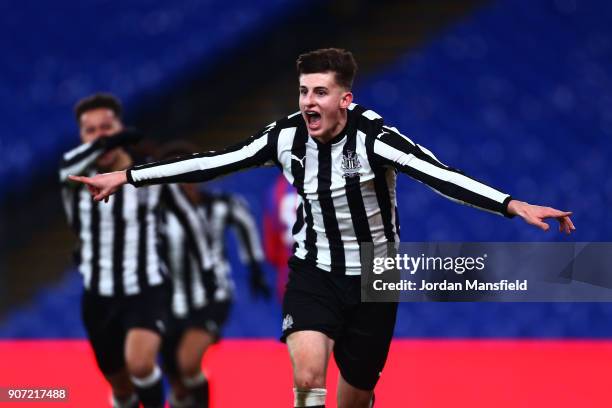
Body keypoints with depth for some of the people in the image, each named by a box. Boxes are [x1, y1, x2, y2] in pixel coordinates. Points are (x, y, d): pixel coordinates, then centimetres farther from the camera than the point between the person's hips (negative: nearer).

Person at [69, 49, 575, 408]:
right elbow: (210, 163, -5)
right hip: (313, 272, 1)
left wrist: (513, 206, -46)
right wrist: (126, 177, -5)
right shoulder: (286, 136, -11)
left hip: (371, 278, -1)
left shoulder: (374, 137, -22)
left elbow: (441, 175, -33)